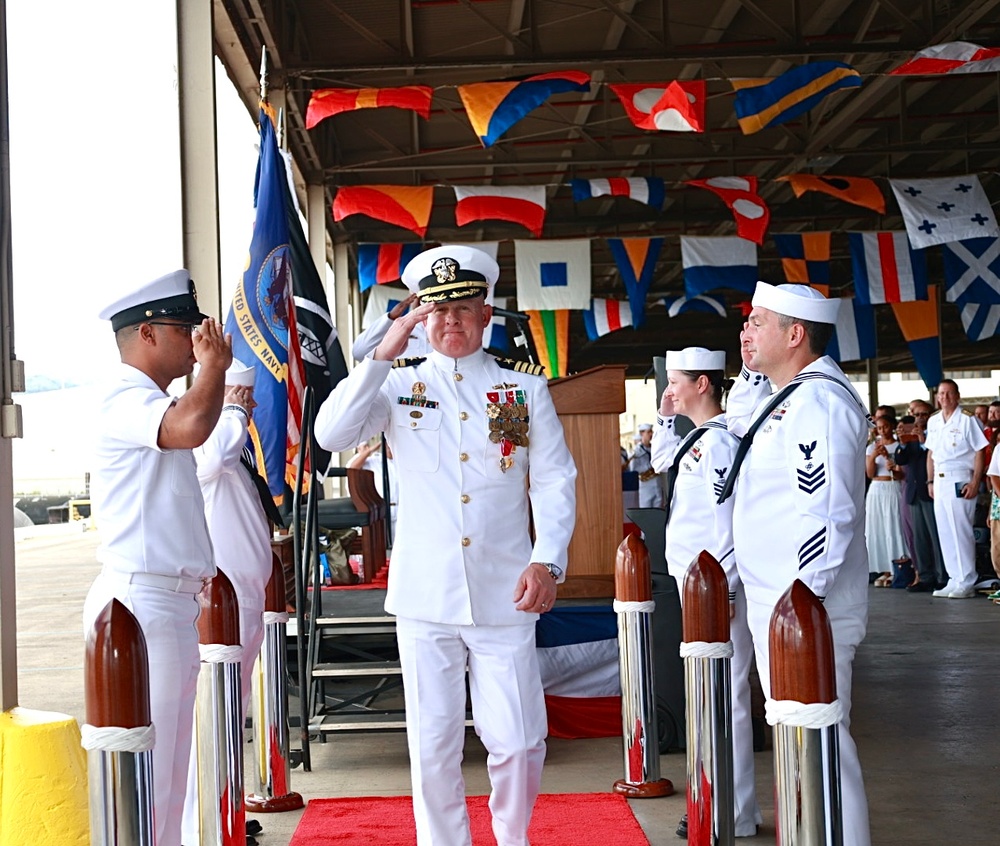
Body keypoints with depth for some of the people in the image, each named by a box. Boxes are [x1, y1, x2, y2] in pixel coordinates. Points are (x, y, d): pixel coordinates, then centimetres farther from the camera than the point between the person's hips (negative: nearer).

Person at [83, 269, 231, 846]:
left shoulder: (155, 405, 21)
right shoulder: (126, 400, -11)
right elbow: (191, 426, -30)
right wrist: (215, 367, -15)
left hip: (176, 603, 10)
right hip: (142, 601, -10)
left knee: (171, 773, 14)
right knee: (144, 775, -9)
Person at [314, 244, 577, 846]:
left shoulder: (525, 386, 9)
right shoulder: (399, 384, 8)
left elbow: (555, 480, 5)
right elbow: (331, 435, -7)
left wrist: (548, 561, -8)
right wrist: (383, 355, -11)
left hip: (504, 594, 0)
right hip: (426, 595, 0)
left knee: (519, 742, 1)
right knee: (433, 745, 5)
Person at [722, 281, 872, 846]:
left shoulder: (819, 398, -17)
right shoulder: (788, 397, 13)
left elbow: (828, 513, -24)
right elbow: (739, 429, 35)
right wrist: (752, 371, 19)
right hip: (775, 606, 11)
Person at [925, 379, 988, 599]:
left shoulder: (967, 420, -6)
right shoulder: (933, 421, 13)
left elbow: (980, 453, -8)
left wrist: (975, 483, -14)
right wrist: (930, 481, 11)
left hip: (960, 481, -6)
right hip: (940, 481, 7)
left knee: (961, 531, -7)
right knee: (945, 532, 8)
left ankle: (966, 583, -2)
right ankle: (954, 580, 15)